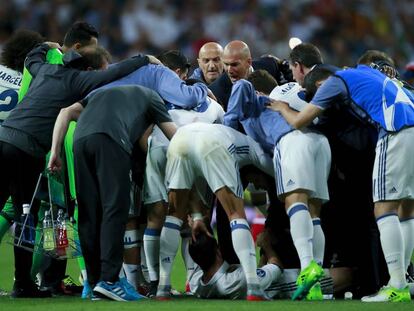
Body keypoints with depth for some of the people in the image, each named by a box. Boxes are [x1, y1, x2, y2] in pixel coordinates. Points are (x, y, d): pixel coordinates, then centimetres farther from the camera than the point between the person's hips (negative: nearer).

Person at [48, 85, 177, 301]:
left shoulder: (102, 93, 41)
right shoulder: (151, 97, 29)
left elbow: (66, 113, 26)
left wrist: (55, 152, 20)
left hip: (81, 140, 5)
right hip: (111, 140, -5)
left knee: (89, 214, 7)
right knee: (115, 209, -7)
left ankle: (95, 283, 7)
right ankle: (109, 280, -18)